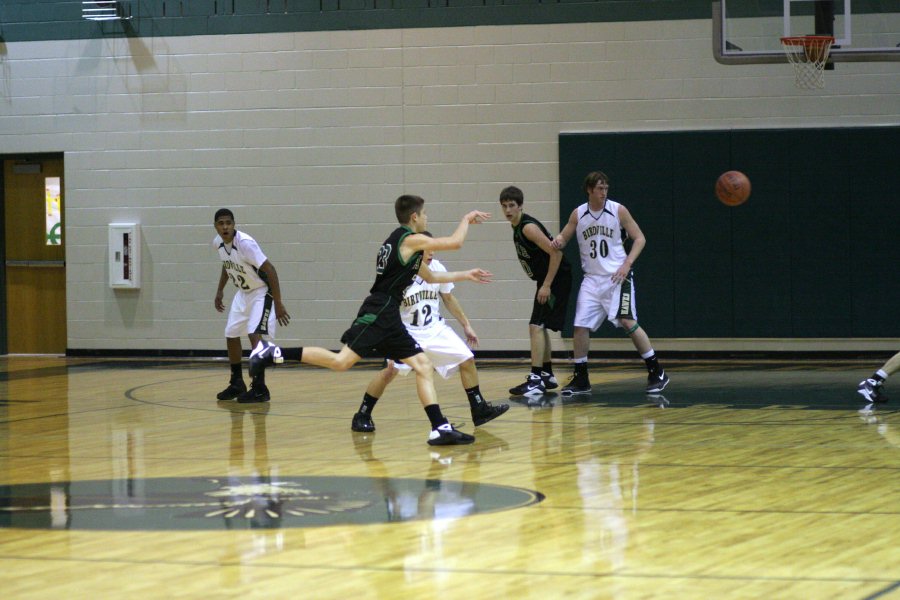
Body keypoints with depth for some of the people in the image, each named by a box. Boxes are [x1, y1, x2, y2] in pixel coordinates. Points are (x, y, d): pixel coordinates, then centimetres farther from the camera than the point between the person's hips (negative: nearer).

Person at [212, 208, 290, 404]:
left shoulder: (245, 243, -28)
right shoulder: (218, 243, -5)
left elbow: (269, 269, -28)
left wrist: (278, 304, -29)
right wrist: (220, 290, 16)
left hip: (261, 292, -8)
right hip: (242, 293, 8)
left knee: (254, 335, -21)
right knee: (231, 335, 11)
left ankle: (259, 388, -15)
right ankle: (237, 384, 27)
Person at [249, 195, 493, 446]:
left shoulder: (400, 241, 25)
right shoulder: (411, 239, -4)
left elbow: (430, 277, 36)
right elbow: (455, 242, -4)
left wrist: (466, 275, 38)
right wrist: (467, 218, 13)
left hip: (389, 318, 10)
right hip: (377, 313, -10)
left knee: (424, 366, 4)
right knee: (342, 361, -20)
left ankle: (441, 429, -3)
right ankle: (274, 353, -16)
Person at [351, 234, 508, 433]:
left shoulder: (437, 268, -6)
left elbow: (448, 298, 11)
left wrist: (466, 325, 13)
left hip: (435, 329, 5)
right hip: (407, 331, -5)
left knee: (467, 360, -2)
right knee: (390, 370, -22)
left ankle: (479, 409, 12)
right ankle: (362, 416, -8)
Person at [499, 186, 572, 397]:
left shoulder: (528, 227, -20)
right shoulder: (517, 227, 10)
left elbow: (555, 253, -25)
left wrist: (547, 285, -24)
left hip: (557, 278, -10)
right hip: (546, 280, 10)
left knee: (536, 326, -15)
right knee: (539, 327, 17)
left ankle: (535, 380, -17)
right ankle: (548, 376, 27)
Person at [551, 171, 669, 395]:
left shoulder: (618, 210, -5)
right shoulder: (578, 214, 4)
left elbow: (639, 238, -1)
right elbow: (563, 238, 13)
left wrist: (627, 263, -14)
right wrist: (558, 241, -12)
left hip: (617, 276, -4)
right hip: (592, 279, 4)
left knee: (628, 322, -14)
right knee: (580, 326, -2)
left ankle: (656, 372, -5)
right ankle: (581, 379, 10)